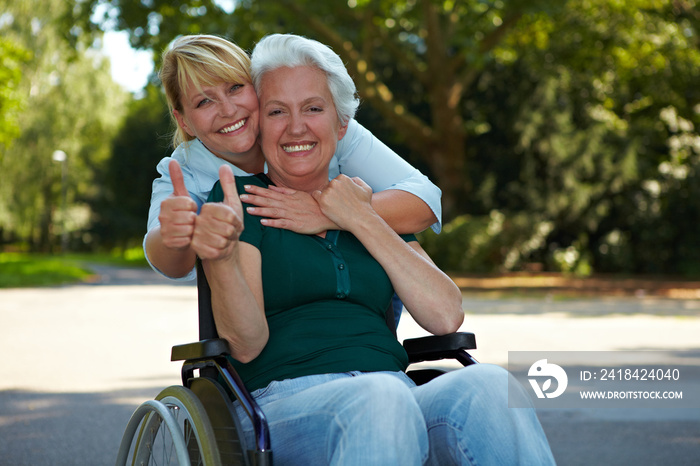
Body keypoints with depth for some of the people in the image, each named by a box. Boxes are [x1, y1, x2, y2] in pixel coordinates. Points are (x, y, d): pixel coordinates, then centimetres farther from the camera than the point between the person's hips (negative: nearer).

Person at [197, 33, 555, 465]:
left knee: (487, 385, -30)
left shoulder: (377, 211, 21)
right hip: (284, 405, -3)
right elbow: (246, 344, -5)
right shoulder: (243, 200, 10)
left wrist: (363, 222, 2)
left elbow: (446, 316, 5)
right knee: (380, 397, -38)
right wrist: (220, 256, -25)